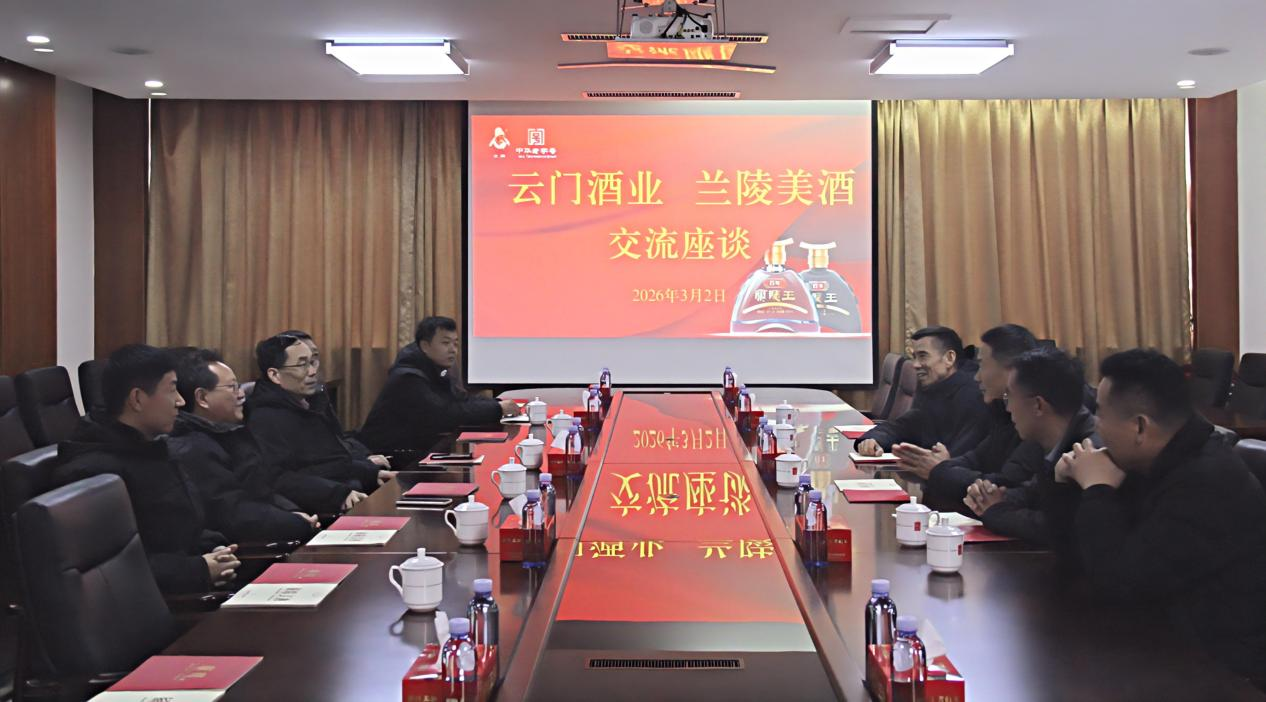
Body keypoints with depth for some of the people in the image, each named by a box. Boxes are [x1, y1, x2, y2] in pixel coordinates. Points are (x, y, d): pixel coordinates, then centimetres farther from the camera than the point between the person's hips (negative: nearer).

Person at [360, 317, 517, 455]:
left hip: (420, 451, 9)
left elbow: (464, 401, 7)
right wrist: (497, 409, -24)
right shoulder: (408, 379, -20)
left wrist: (499, 405, -11)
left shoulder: (439, 372, 9)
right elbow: (445, 416, -27)